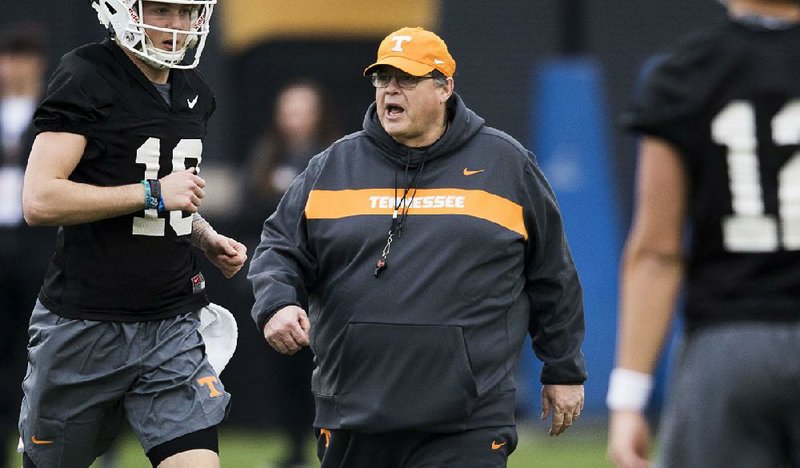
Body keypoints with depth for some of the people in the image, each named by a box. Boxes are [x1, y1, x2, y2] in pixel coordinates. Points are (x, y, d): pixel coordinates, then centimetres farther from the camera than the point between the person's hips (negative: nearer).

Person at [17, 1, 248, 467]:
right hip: (86, 324, -5)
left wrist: (207, 238, 8)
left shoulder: (195, 94, 12)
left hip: (173, 324, 5)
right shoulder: (86, 77, -11)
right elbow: (39, 201, -20)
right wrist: (153, 193, -19)